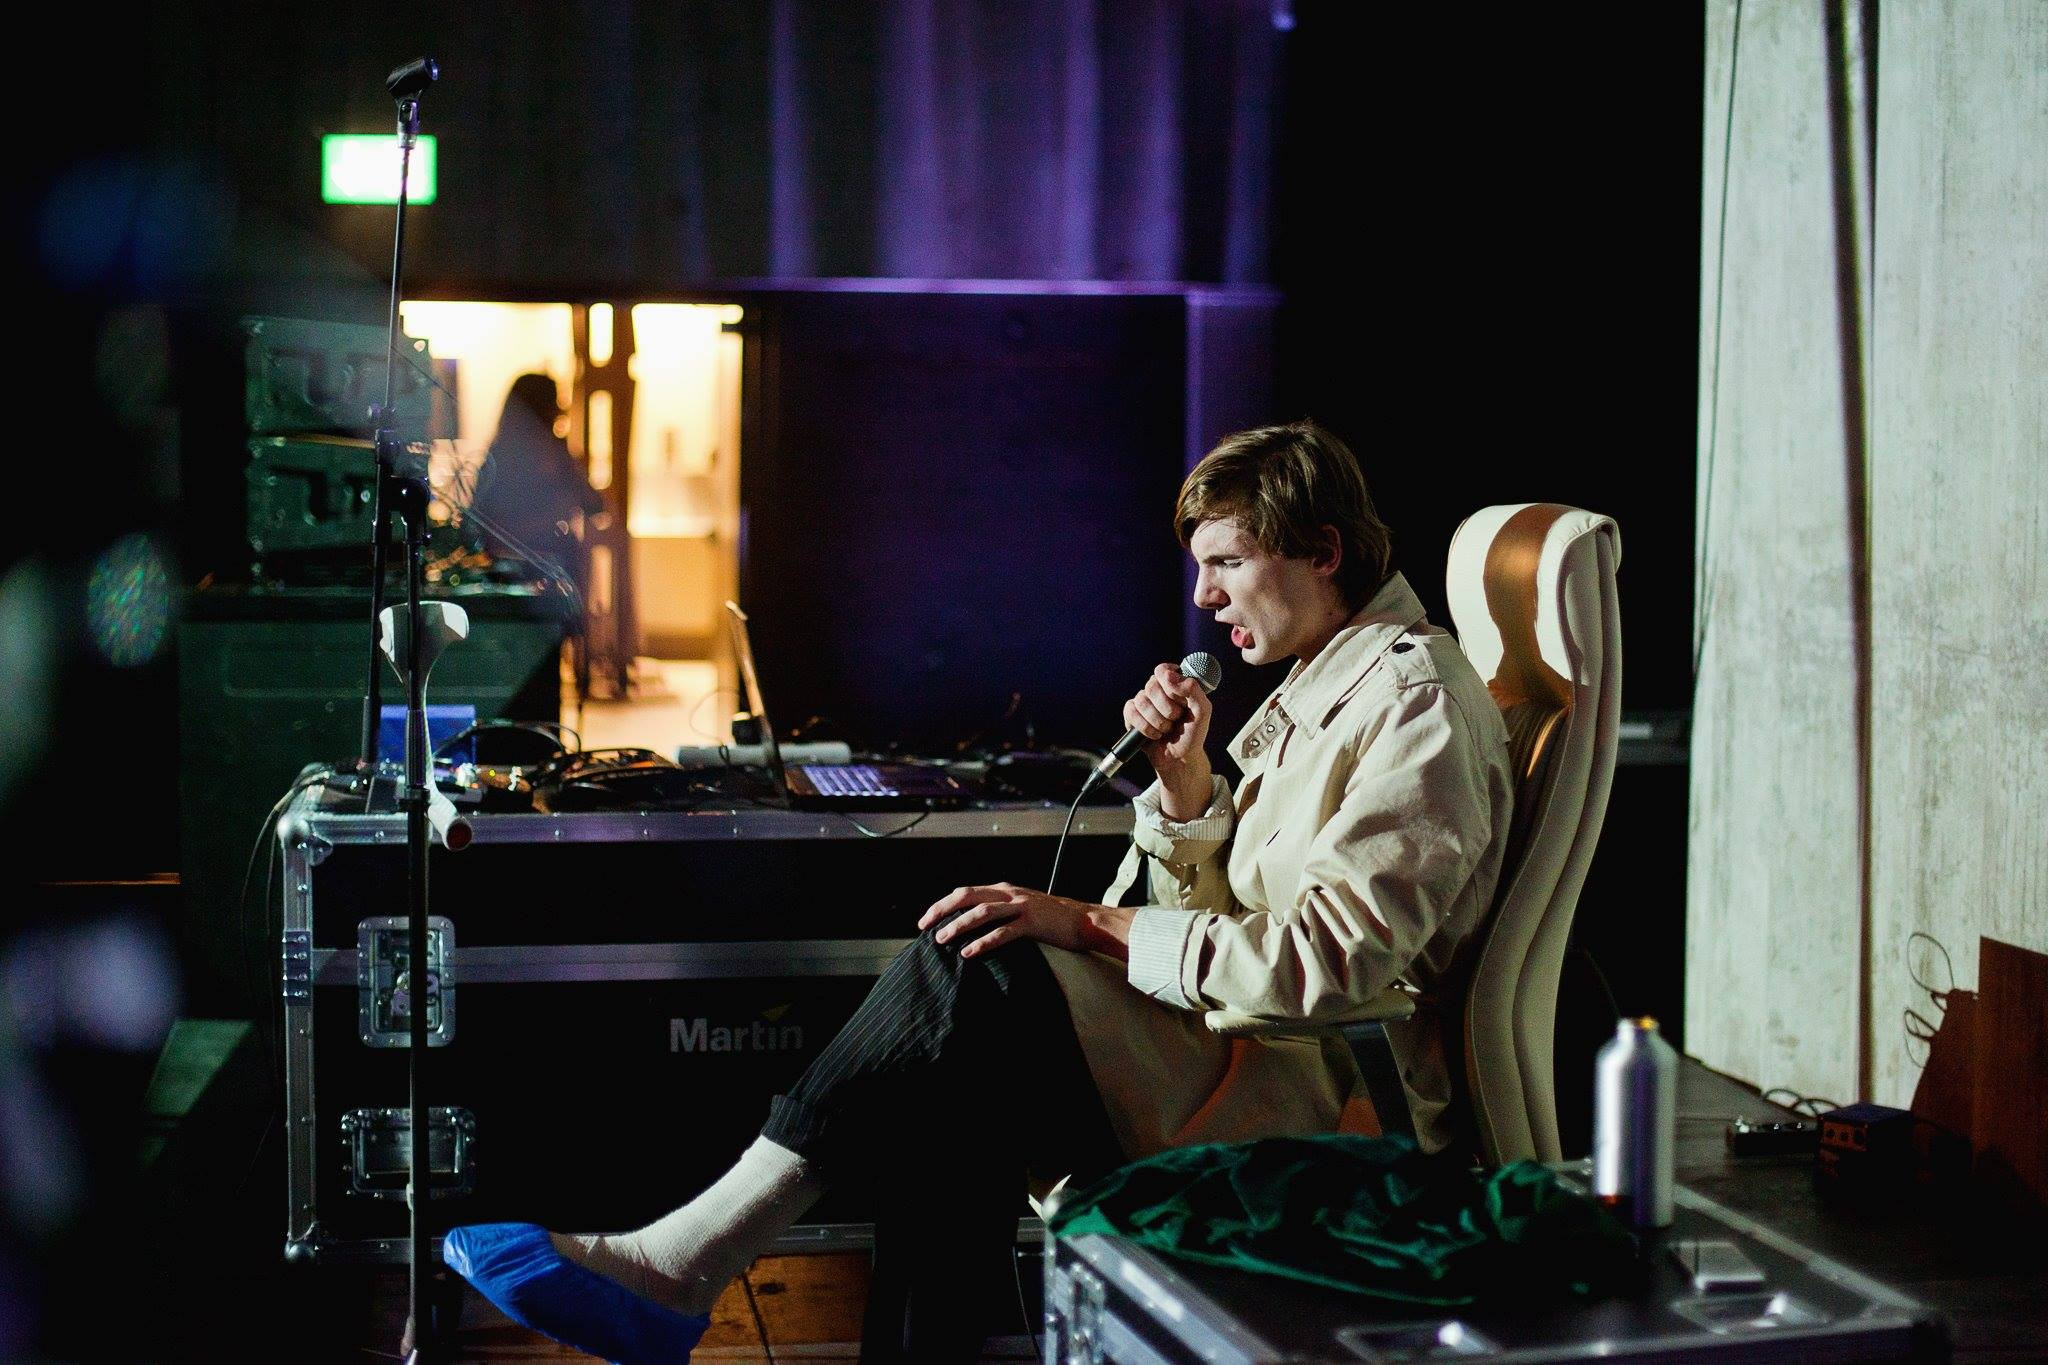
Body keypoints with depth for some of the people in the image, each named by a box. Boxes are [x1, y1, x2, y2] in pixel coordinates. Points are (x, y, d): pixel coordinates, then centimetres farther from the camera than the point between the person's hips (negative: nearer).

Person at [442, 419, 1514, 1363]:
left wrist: (1092, 926, -19)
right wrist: (1186, 780, 0)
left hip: (1334, 1094, -9)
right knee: (964, 1084, -16)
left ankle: (682, 1264, -24)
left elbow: (1328, 958, -22)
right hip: (1250, 1060, 9)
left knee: (982, 968, -24)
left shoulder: (1416, 703, -10)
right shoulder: (1311, 692, 20)